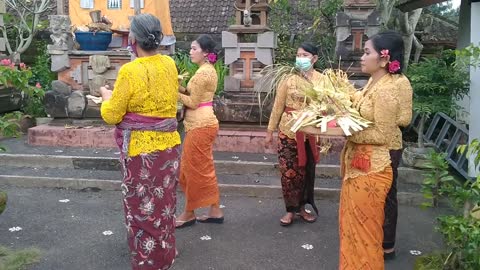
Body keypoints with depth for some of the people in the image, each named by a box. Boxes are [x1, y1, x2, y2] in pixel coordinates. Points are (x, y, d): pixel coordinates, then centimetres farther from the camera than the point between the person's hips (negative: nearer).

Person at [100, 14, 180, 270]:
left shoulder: (130, 71, -18)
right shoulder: (170, 65, -1)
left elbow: (112, 116, -10)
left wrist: (107, 96, 11)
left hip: (140, 150, -6)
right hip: (169, 145, 6)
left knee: (142, 206, 9)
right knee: (164, 203, 20)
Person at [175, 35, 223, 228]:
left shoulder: (203, 72, -16)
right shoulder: (209, 70, 15)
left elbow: (193, 102, -16)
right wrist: (181, 88, 3)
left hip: (200, 125, -10)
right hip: (203, 124, 10)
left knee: (193, 170, 1)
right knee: (204, 169, 14)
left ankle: (189, 214, 15)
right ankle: (215, 211, 21)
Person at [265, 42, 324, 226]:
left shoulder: (322, 80, 0)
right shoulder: (289, 79, -4)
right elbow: (278, 106, 0)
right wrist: (270, 131, 2)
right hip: (289, 131, -1)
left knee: (307, 171, 11)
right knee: (289, 171, 1)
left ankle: (302, 207, 27)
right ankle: (291, 209, 16)